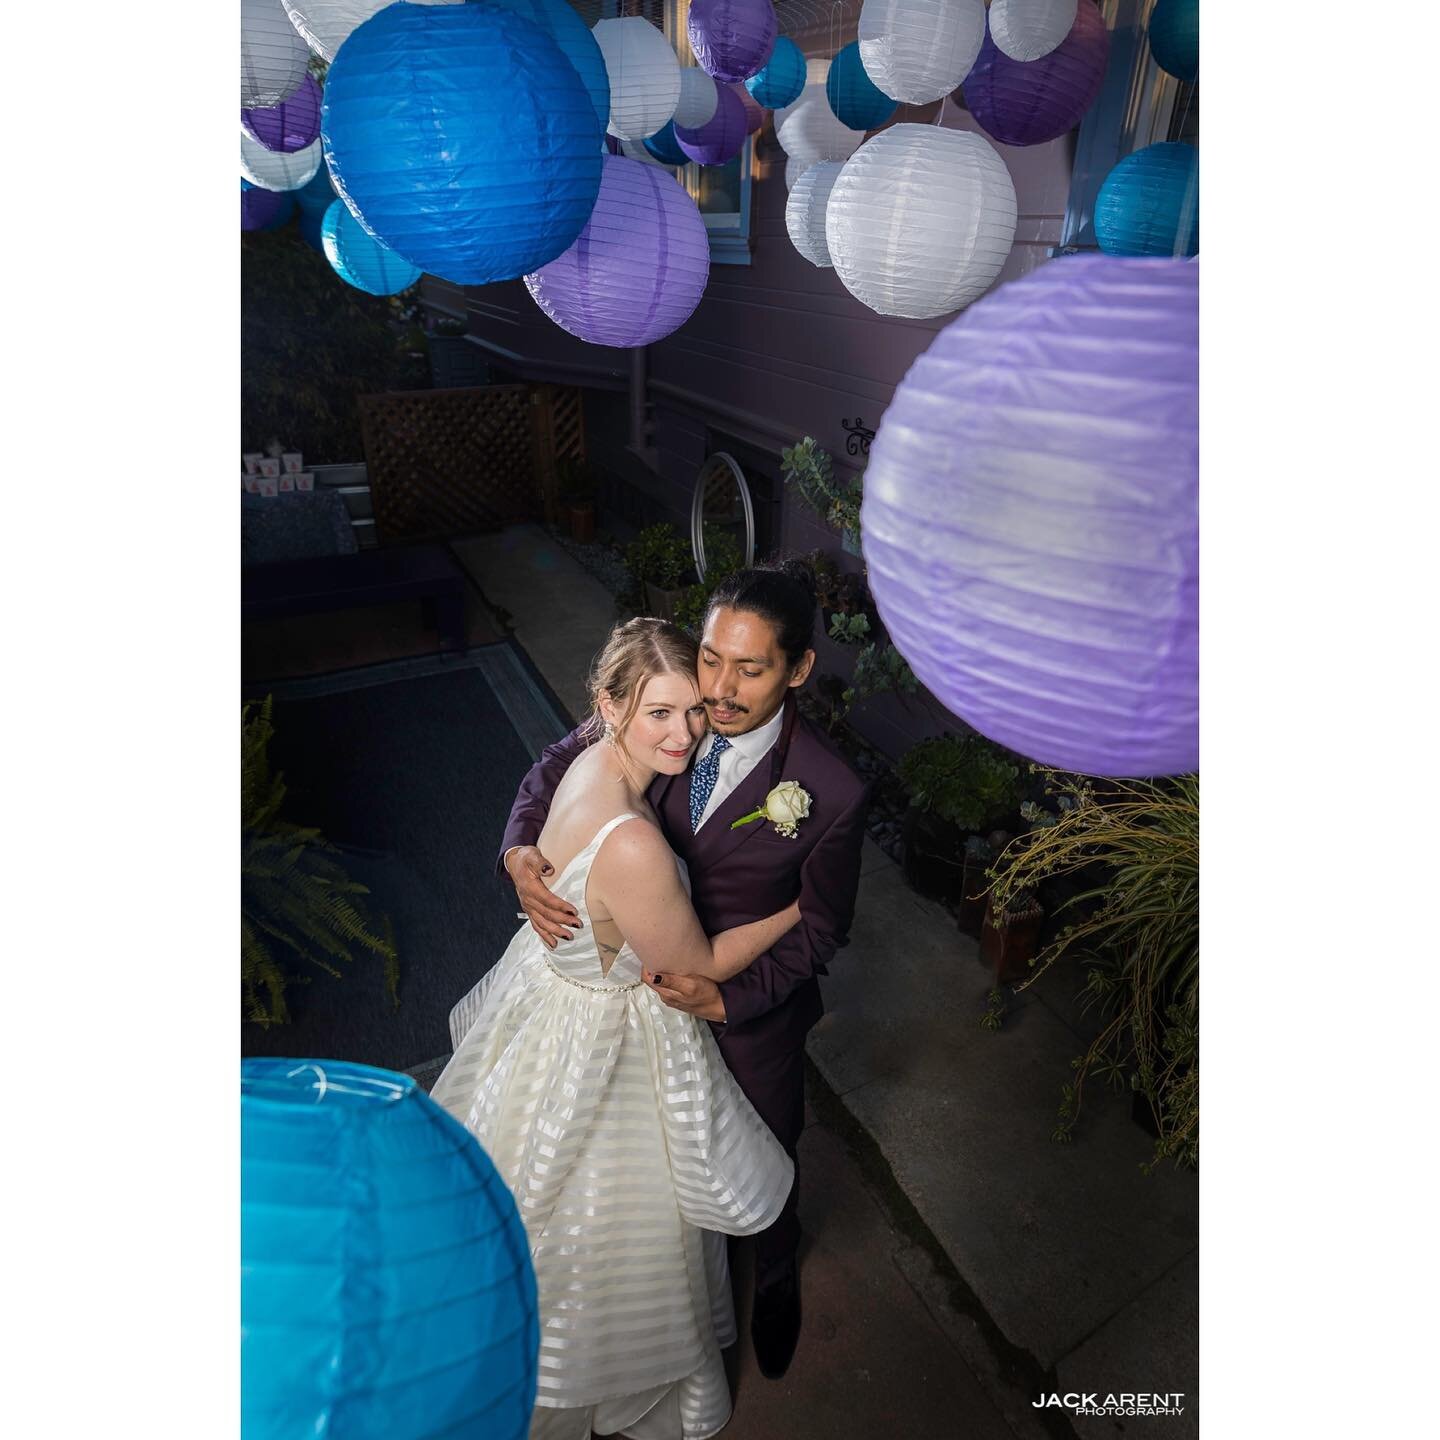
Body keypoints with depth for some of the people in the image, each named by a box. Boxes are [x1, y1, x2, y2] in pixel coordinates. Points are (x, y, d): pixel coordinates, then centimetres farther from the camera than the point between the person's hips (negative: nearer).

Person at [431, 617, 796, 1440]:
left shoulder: (600, 764, -12)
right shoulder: (632, 846, -40)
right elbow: (699, 967, -24)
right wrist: (803, 906, -14)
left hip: (559, 986, 8)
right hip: (603, 1041, -8)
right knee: (610, 1233, 23)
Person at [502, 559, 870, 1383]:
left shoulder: (833, 795, -30)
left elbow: (820, 932, -16)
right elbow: (555, 768, -6)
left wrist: (727, 999, -25)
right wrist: (521, 852, -23)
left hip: (751, 1007, -3)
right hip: (652, 975, 4)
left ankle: (777, 1281, 62)